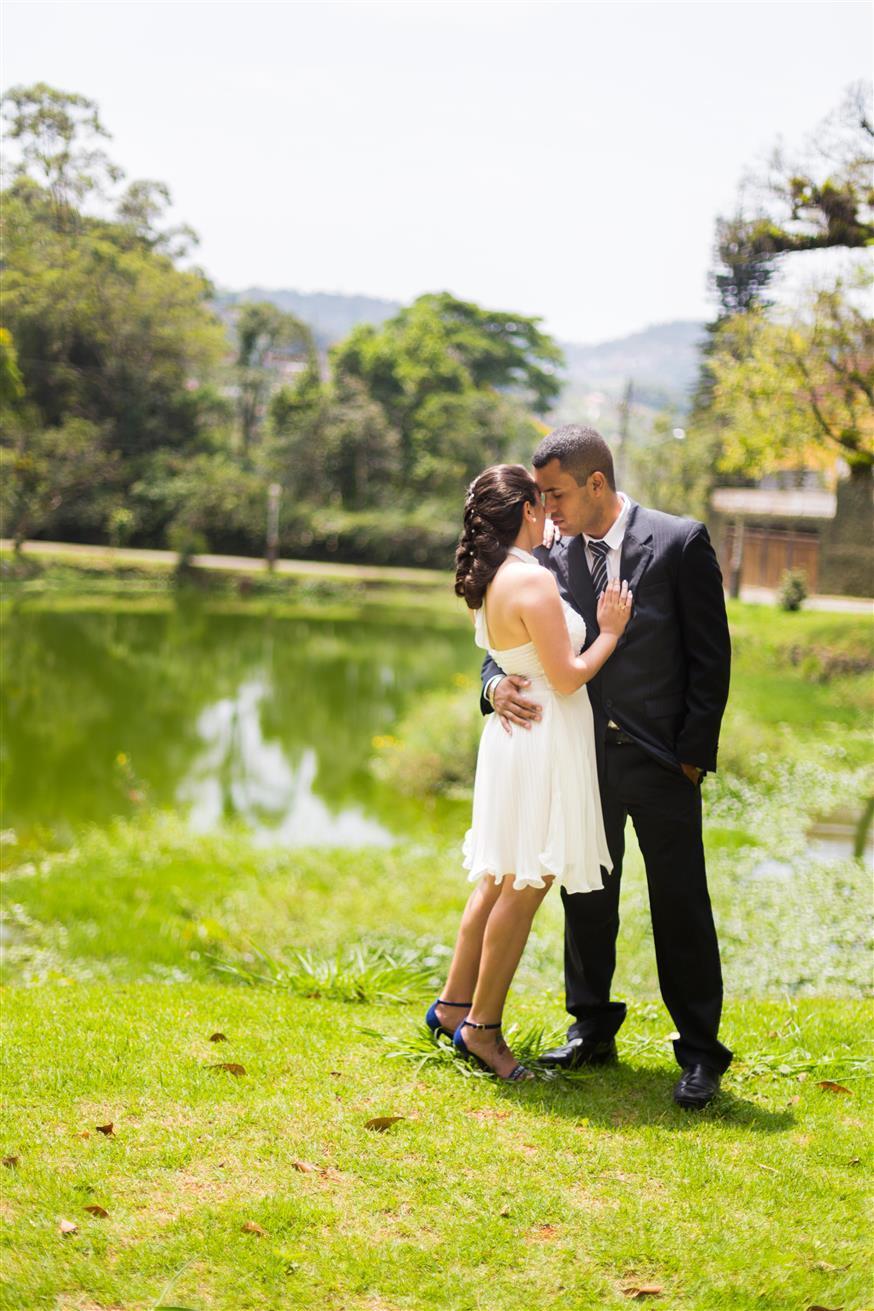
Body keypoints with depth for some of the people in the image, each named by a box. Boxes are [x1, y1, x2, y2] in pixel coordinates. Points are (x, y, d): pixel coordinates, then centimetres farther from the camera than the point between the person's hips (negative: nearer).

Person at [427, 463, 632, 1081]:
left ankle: (455, 1004, 27)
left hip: (515, 731, 10)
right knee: (523, 888, 0)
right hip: (544, 742, -10)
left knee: (500, 880, 18)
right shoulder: (533, 580, -20)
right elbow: (567, 676, -18)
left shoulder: (488, 579, 8)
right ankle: (482, 1026, 9)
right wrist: (610, 631, -5)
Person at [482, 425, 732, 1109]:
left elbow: (711, 656, -7)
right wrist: (498, 683, -14)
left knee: (681, 908, 2)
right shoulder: (553, 557, 4)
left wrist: (694, 754, -10)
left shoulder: (680, 542, -8)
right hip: (584, 757, 4)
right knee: (586, 902, 13)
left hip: (661, 762, -4)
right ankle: (591, 1031, 30)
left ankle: (701, 1055, 13)